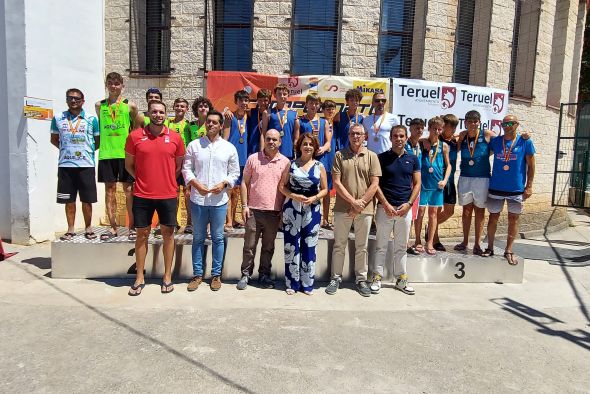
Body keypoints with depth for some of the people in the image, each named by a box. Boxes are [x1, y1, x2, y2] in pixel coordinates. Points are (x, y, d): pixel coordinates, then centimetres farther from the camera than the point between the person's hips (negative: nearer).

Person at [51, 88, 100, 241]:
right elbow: (54, 139, 17)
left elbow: (98, 141, 8)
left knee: (87, 199, 4)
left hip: (86, 164, -2)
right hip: (65, 165, 2)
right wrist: (66, 149, 7)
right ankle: (70, 230, 18)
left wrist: (88, 150, 0)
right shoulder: (58, 118, 7)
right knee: (69, 199, 8)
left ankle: (88, 228, 18)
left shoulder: (91, 119, 2)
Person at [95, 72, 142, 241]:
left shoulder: (130, 105, 3)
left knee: (128, 189, 0)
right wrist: (106, 142, 14)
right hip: (106, 153, 3)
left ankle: (132, 227, 7)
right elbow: (98, 127, 21)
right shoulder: (99, 105, 10)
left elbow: (139, 126, 11)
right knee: (109, 189, 5)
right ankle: (113, 227, 14)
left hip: (125, 153, -2)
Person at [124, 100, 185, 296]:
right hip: (142, 195, 0)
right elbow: (129, 164, 8)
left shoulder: (175, 137, 1)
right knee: (142, 234, 8)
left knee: (168, 233, 7)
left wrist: (168, 180, 2)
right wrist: (142, 179, 1)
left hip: (168, 194, 0)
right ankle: (139, 278, 20)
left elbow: (180, 165, 10)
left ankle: (167, 276, 20)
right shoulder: (135, 136, 0)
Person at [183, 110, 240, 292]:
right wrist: (196, 184, -11)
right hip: (198, 199, 1)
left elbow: (235, 172, 6)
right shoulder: (194, 145, 5)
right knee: (198, 238, 9)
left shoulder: (229, 148, 4)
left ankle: (216, 274, 20)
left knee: (217, 238, 8)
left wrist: (224, 184, -12)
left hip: (219, 200, 0)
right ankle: (197, 274, 21)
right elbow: (186, 168, 4)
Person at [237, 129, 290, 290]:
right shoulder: (253, 159, 2)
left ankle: (264, 275, 26)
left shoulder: (285, 162, 4)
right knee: (249, 246, 6)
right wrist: (244, 205, -3)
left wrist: (284, 210, 3)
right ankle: (246, 275, 20)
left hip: (274, 212, 1)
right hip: (254, 210, -1)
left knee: (268, 247, 12)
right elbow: (245, 183, 4)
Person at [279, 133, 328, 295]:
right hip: (292, 208, 0)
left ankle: (307, 283, 17)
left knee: (309, 246, 4)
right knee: (292, 246, 2)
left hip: (312, 209, 1)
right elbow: (282, 186, 3)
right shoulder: (291, 164, 4)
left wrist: (314, 198, -12)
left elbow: (324, 189, 7)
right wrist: (294, 196, -14)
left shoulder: (319, 166, 5)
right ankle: (292, 283, 15)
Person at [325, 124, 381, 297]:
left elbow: (375, 184, -3)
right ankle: (336, 278, 21)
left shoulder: (372, 156, 3)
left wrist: (361, 204, -11)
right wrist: (353, 201, -12)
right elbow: (336, 182, -5)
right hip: (342, 208, 0)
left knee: (361, 247, 10)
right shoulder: (339, 155, 2)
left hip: (365, 209, 0)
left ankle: (361, 279, 22)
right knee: (339, 245, 8)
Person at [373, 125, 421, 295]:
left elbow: (417, 184, 6)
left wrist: (408, 204, -6)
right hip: (385, 207, -2)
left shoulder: (413, 159, 8)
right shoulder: (382, 158, 0)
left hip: (405, 208, 2)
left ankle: (401, 279, 20)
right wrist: (386, 204, -10)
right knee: (381, 246, 4)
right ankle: (377, 277, 12)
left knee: (401, 247, 11)